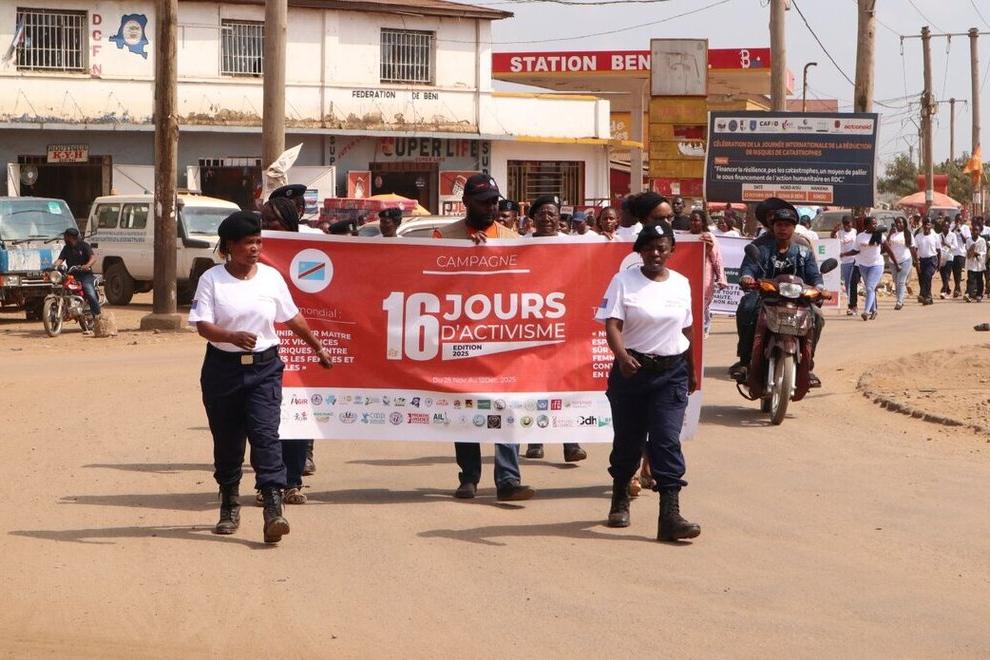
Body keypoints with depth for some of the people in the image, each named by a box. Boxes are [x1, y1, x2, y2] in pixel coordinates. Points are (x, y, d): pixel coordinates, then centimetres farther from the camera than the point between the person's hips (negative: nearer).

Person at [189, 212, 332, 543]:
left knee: (265, 434, -14)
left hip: (264, 368, 1)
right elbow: (203, 326, -12)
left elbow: (293, 317, 17)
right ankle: (229, 506, 27)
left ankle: (273, 509, -21)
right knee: (226, 439, 9)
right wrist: (233, 336, -31)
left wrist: (318, 347, 24)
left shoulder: (271, 277, 4)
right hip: (223, 367, 0)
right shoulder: (212, 279, -4)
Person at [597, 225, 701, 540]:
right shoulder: (624, 281, -4)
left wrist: (692, 371, 22)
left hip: (671, 373, 2)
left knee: (667, 441, -9)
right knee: (627, 440, 10)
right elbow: (612, 324, -15)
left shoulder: (681, 284, 8)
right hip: (632, 368, -2)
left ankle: (670, 515, -16)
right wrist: (621, 356, -33)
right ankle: (620, 500, 34)